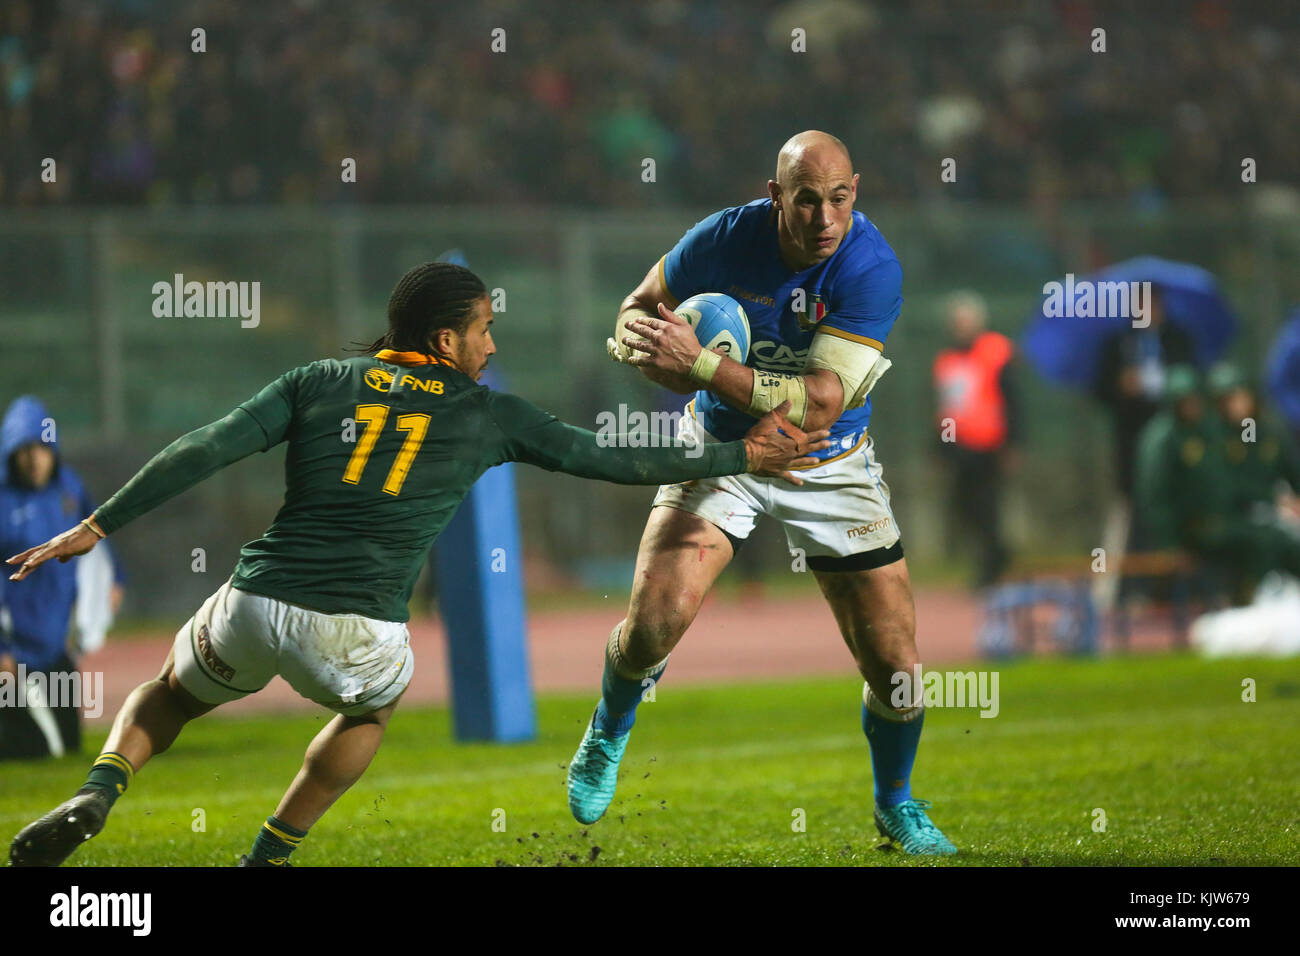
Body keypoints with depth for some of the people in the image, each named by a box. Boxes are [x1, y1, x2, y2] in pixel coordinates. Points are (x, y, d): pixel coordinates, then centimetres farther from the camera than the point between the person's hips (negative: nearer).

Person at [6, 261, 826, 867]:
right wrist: (741, 458, 25)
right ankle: (269, 856, 27)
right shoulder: (488, 416, 7)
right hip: (356, 630, -1)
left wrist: (96, 527, 5)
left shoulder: (319, 383, 10)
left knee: (170, 694, 30)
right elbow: (612, 461, 14)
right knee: (374, 706, 35)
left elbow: (203, 452, 2)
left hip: (253, 605, 1)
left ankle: (97, 794, -1)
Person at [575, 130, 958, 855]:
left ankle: (897, 806, 26)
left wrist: (700, 366, -37)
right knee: (656, 619, -19)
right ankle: (608, 737, 16)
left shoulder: (872, 270, -25)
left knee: (896, 666, -4)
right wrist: (636, 340, -24)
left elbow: (819, 404, -31)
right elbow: (640, 307, 1)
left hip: (828, 467, -1)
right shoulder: (726, 238, -18)